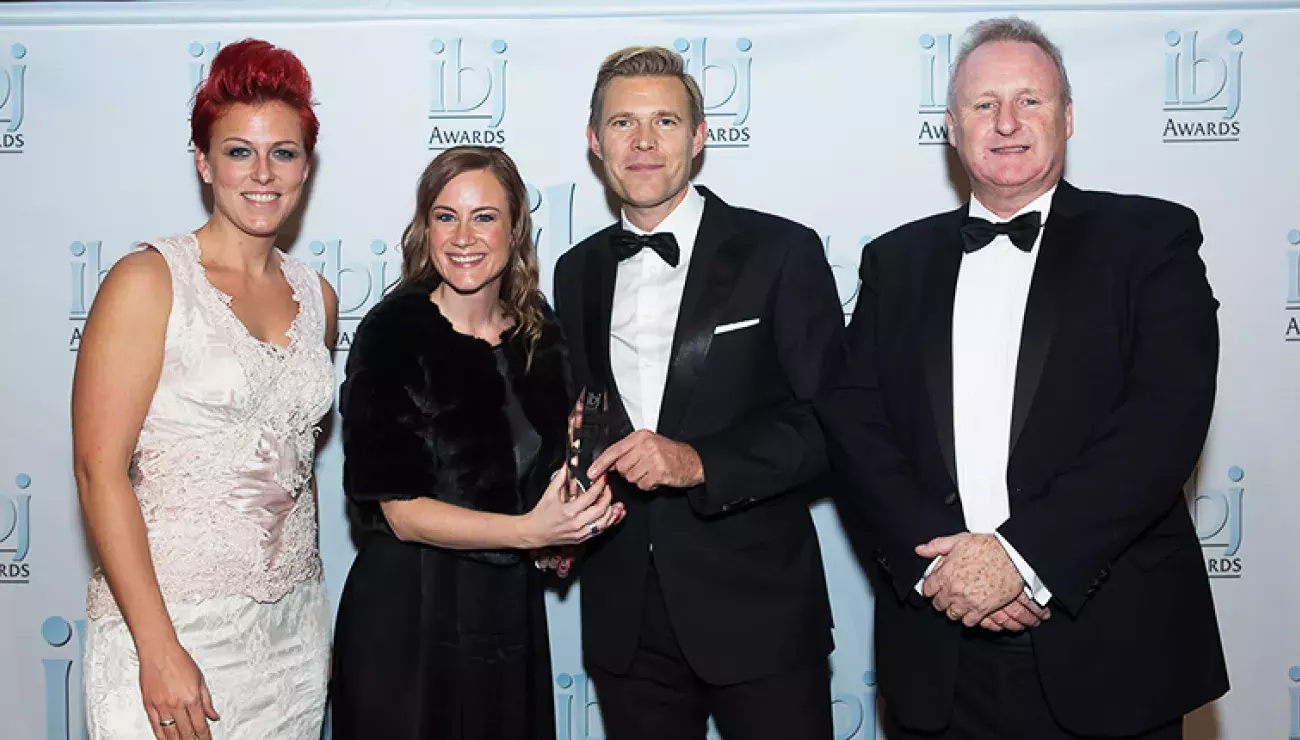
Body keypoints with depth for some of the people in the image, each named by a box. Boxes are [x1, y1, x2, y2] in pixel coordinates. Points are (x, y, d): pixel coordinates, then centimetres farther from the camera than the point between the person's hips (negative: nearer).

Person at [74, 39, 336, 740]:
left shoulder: (315, 297, 8)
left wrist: (306, 594, 12)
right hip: (174, 623, -5)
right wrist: (158, 648, -17)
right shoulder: (149, 281, -8)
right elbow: (100, 469, -13)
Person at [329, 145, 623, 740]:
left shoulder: (539, 336, 4)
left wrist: (572, 520, -1)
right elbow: (402, 512, -16)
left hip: (512, 609, 5)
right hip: (408, 615, -5)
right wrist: (529, 531, -26)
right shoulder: (393, 333, -12)